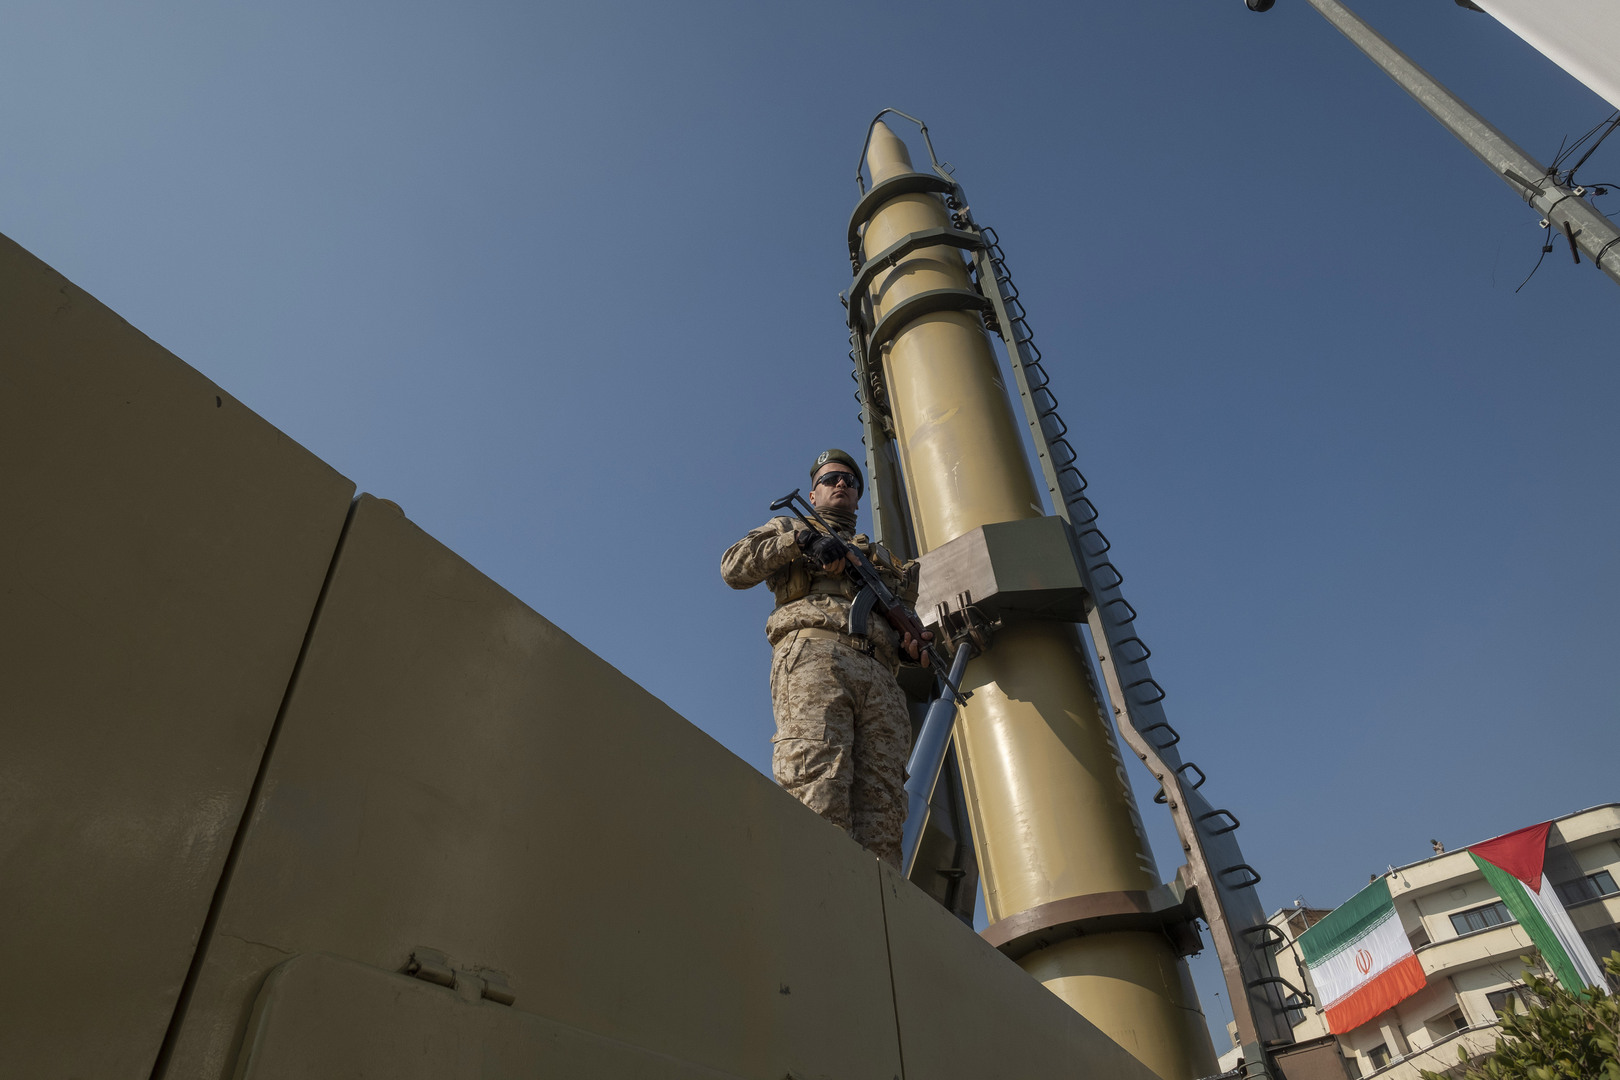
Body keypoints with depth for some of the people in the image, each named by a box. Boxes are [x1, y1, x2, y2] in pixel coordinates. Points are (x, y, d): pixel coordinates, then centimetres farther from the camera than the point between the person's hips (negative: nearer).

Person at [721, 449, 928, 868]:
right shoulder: (788, 528, 30)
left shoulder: (880, 556, 40)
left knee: (881, 802, -12)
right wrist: (800, 540, -1)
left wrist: (912, 643, 6)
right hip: (814, 653, -4)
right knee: (818, 782, -25)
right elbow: (734, 567, 12)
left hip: (879, 673, 4)